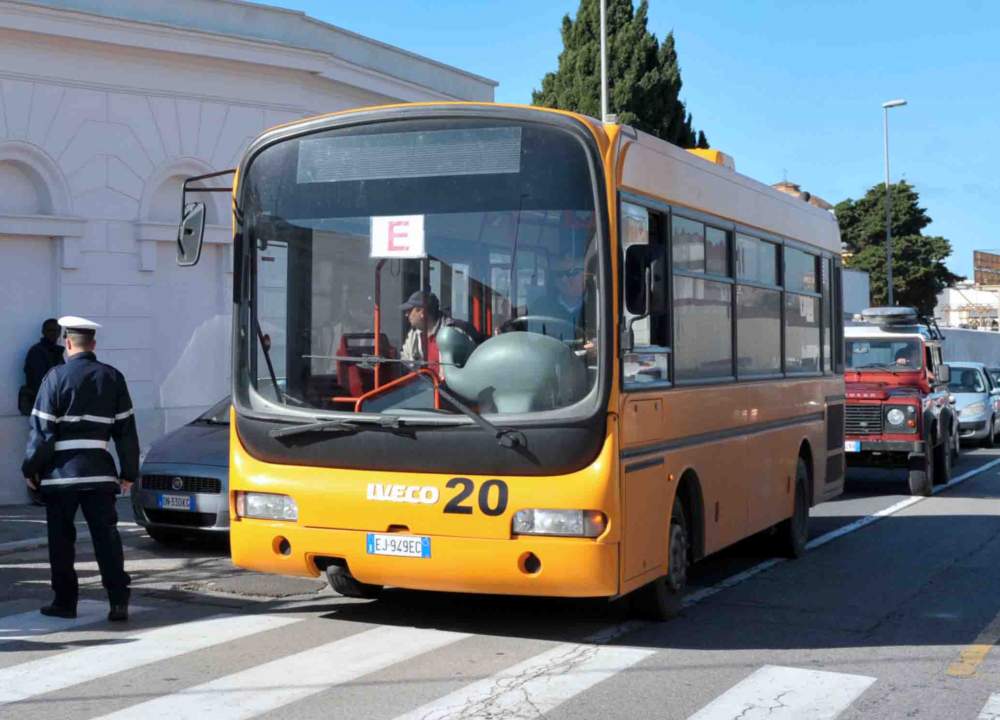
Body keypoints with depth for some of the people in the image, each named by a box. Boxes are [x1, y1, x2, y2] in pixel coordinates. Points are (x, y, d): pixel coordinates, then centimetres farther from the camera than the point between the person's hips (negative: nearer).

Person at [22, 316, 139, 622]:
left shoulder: (57, 377, -6)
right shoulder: (113, 378, 5)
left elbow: (41, 428, -7)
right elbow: (126, 429, 6)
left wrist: (30, 468, 2)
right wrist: (129, 471, 12)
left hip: (60, 471, -3)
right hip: (99, 470, 3)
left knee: (61, 539, 8)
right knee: (106, 536, 4)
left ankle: (65, 601, 13)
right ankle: (118, 600, -3)